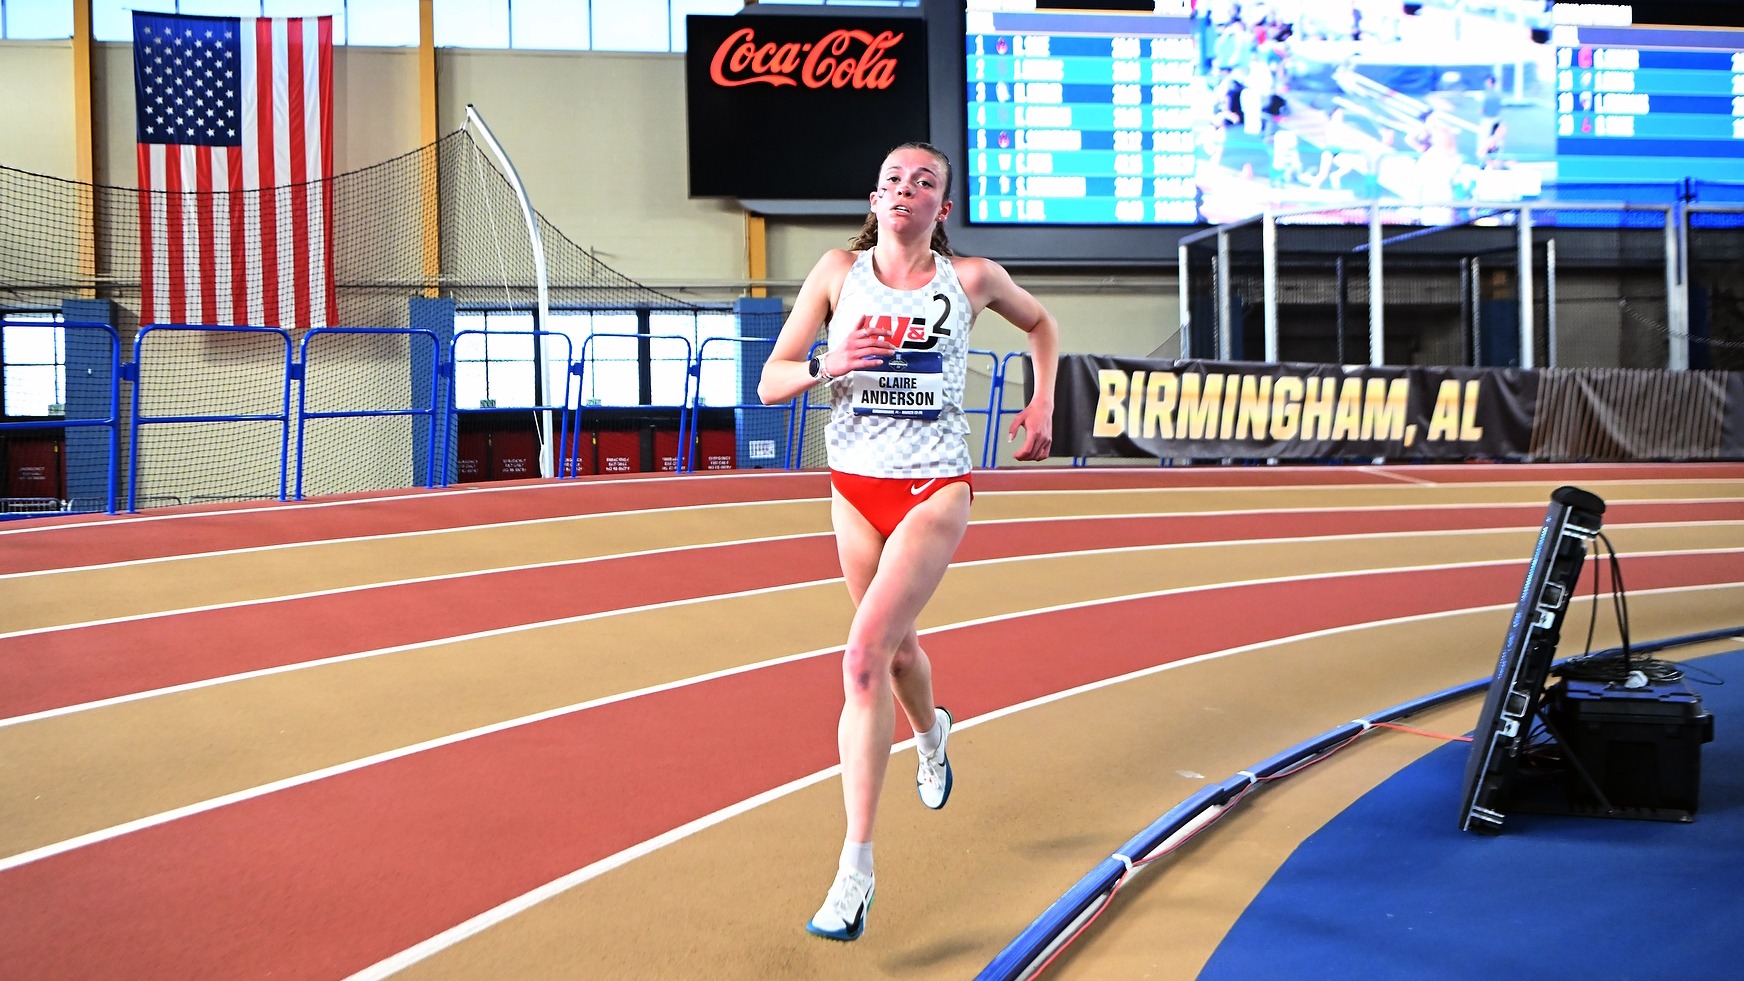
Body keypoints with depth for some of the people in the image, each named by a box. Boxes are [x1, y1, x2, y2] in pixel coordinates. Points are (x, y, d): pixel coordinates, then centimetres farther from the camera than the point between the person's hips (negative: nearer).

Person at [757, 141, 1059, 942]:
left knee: (864, 659, -19)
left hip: (934, 490, -3)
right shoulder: (838, 271, -1)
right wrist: (826, 366, -21)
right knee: (896, 644, 21)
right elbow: (770, 382, -2)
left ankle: (856, 866, -13)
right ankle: (930, 733, 59)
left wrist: (1042, 405, 6)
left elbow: (1040, 323, 19)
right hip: (855, 488, 3)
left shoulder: (972, 279, -2)